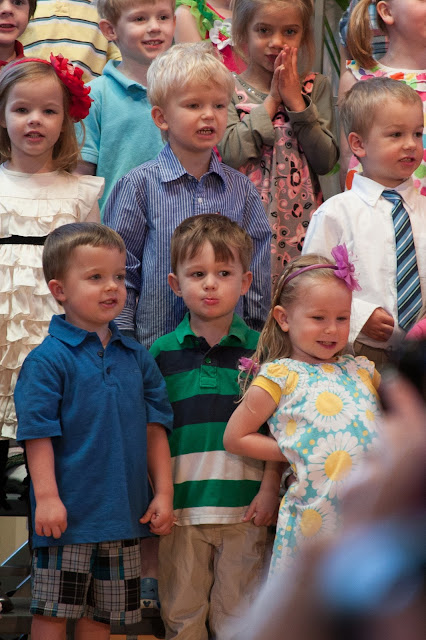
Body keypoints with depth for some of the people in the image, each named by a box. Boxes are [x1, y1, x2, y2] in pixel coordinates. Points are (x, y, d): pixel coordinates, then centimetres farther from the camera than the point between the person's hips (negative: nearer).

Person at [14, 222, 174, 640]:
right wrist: (47, 496, -18)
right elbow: (38, 433, -11)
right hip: (66, 512, -5)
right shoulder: (49, 359, -8)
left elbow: (154, 430, 10)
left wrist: (163, 493, 6)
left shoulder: (137, 358, 9)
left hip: (123, 512, 5)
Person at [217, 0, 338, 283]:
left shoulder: (316, 87, 9)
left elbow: (326, 161, -3)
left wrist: (296, 101, -8)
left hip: (303, 222, 2)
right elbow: (231, 154, -13)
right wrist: (271, 101, -9)